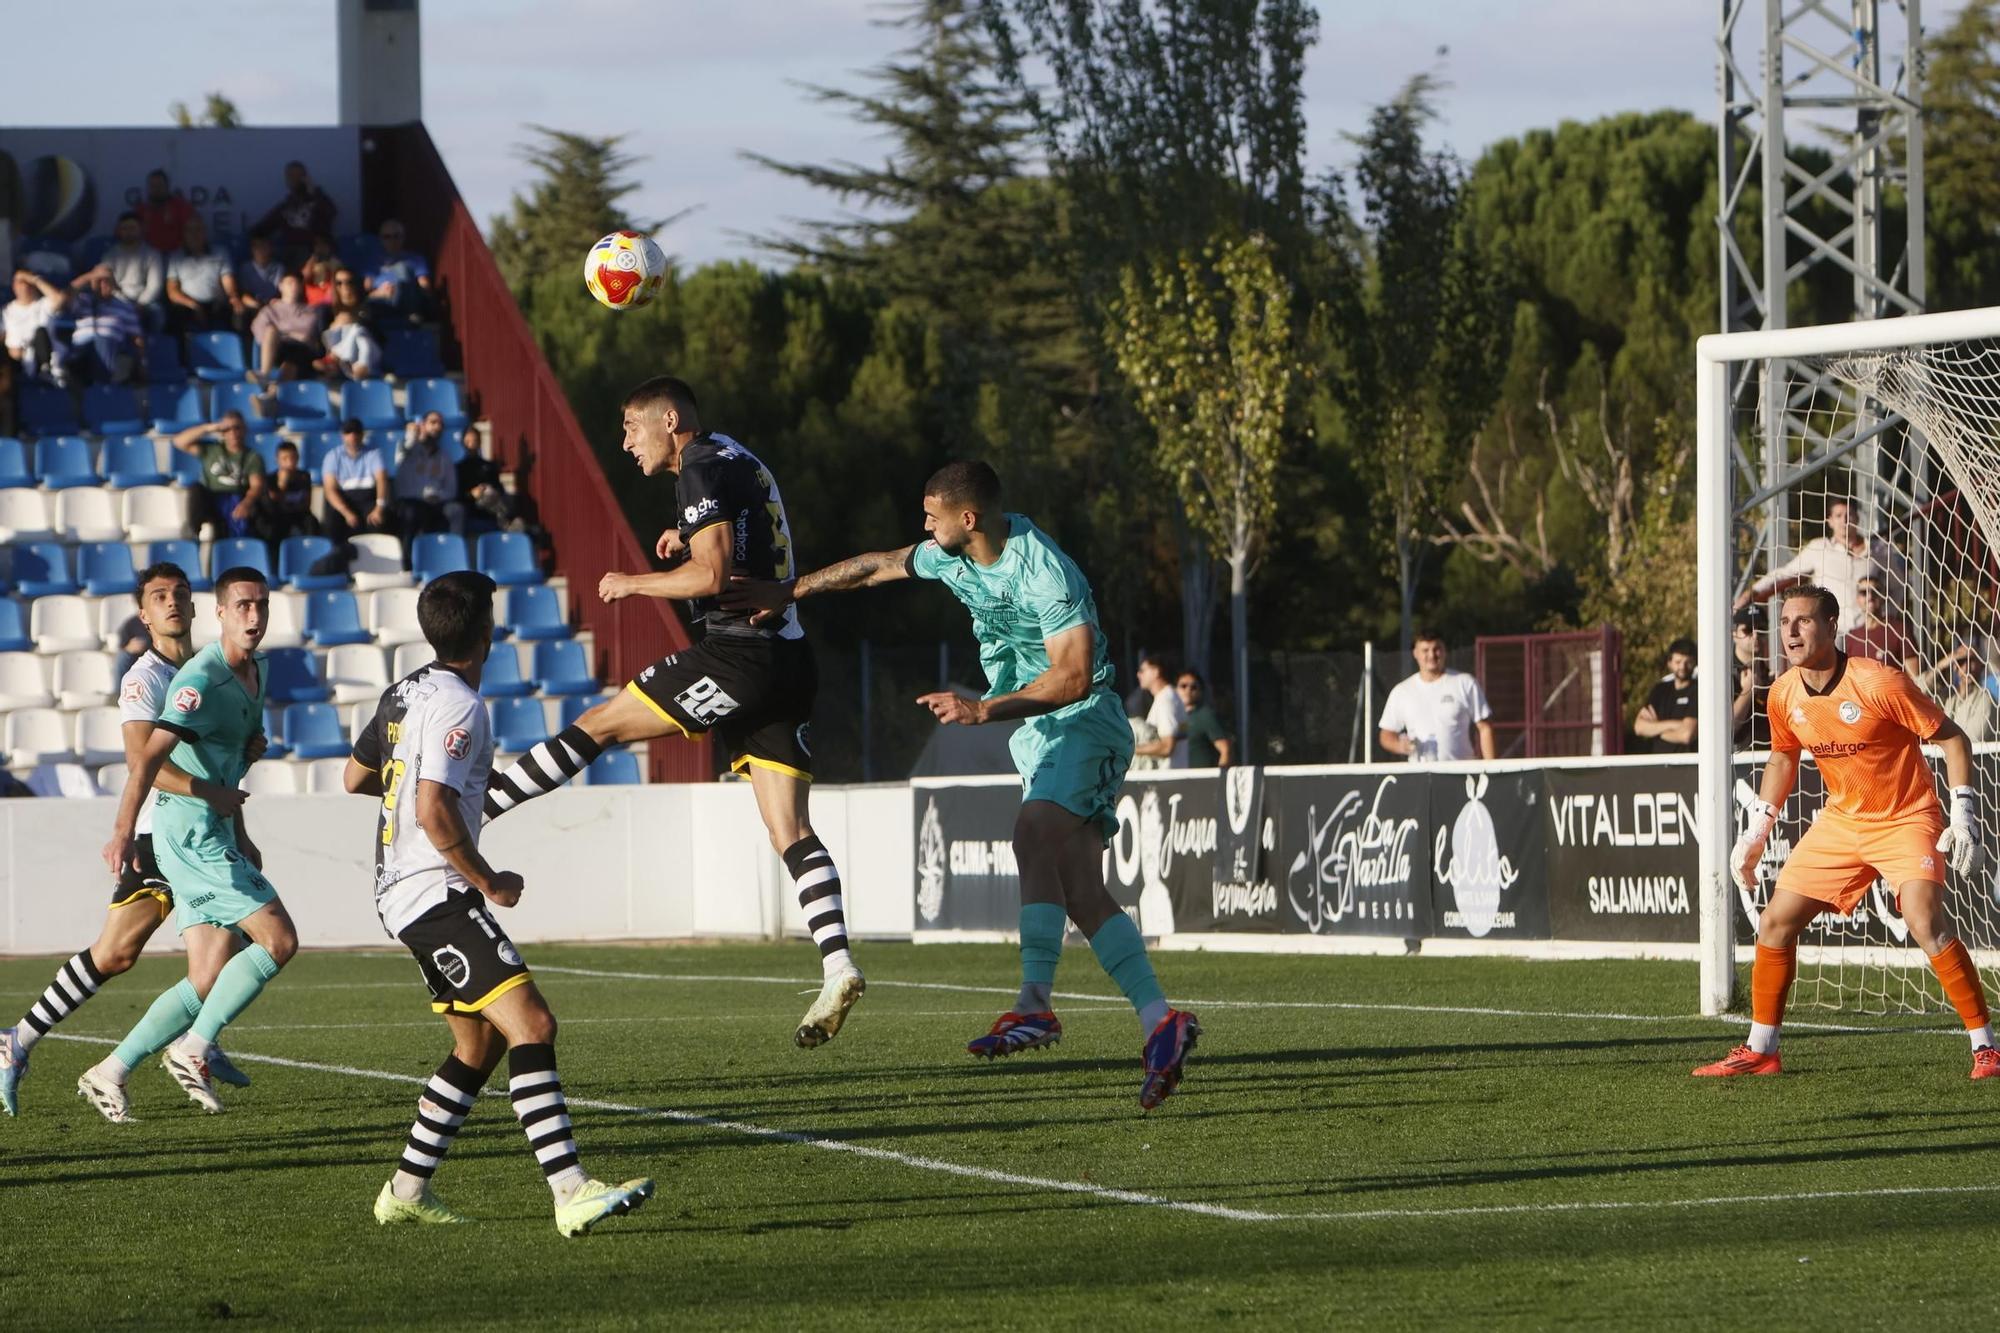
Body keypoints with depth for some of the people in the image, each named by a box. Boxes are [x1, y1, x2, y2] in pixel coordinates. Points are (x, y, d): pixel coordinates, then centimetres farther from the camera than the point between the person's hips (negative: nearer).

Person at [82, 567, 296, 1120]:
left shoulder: (253, 672, 13)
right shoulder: (202, 679, -17)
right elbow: (151, 756, -27)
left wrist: (240, 836, 27)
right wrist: (123, 831, -37)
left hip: (213, 833, 9)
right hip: (189, 829, -9)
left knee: (213, 978, 5)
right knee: (278, 939, -14)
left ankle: (110, 1072, 8)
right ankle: (192, 1051, -6)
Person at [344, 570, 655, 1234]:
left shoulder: (403, 693, 14)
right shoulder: (458, 706, -15)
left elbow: (355, 777, 27)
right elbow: (435, 812, -24)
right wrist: (490, 883, -13)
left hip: (399, 892, 10)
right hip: (436, 890, -10)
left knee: (480, 1043, 17)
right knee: (532, 1025, -18)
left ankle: (407, 1189, 21)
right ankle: (571, 1191, -29)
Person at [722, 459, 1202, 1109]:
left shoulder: (1045, 572, -23)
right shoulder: (954, 556, 4)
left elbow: (1074, 676, -26)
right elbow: (878, 566, 20)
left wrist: (983, 709, -28)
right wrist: (789, 591, 24)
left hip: (1081, 722, -9)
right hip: (1036, 735, 9)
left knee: (1033, 833, -31)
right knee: (1082, 894, 0)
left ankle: (1035, 1005, -39)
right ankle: (1160, 1020, -1)